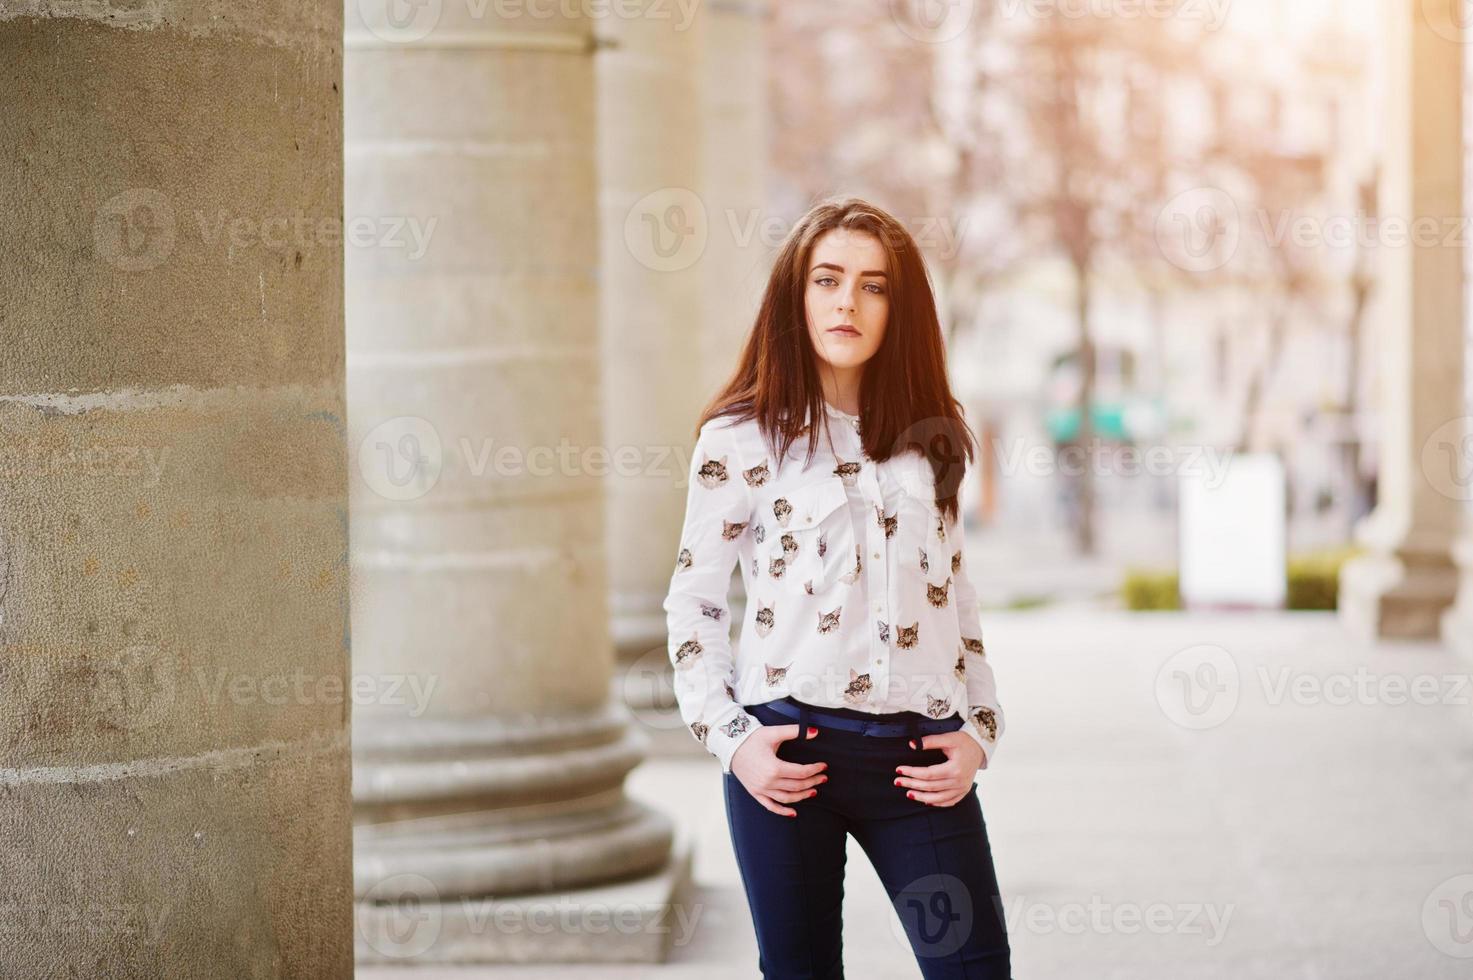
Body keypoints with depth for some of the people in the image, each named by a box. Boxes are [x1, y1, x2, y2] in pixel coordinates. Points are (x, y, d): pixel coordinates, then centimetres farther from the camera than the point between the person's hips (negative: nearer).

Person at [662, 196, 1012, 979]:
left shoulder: (926, 437, 13)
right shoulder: (740, 437, 1)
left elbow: (955, 596, 16)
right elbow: (694, 604, 3)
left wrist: (978, 732, 5)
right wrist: (729, 739, -8)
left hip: (919, 755, 3)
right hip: (791, 752, -2)